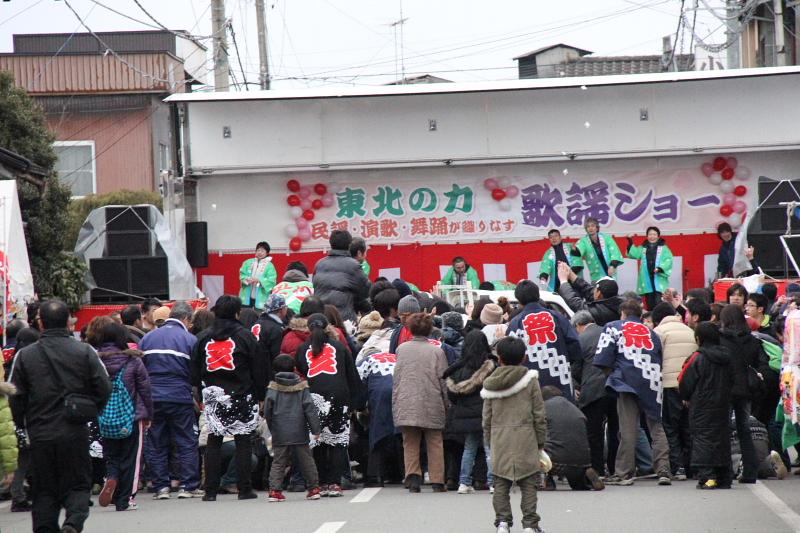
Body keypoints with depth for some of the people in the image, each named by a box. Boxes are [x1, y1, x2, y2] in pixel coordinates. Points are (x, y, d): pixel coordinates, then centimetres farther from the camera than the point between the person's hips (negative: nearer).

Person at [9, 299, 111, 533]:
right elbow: (104, 389, -3)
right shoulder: (85, 352, -2)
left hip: (40, 435, 1)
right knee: (78, 485, 7)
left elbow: (16, 398, 0)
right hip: (75, 433, -1)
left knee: (44, 490, 10)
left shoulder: (25, 356, -1)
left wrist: (24, 425, 13)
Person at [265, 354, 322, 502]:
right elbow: (310, 408, -4)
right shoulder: (301, 386, 0)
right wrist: (316, 429, -1)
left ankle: (275, 490, -7)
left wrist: (271, 426, 9)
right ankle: (314, 488, 13)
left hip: (279, 434, -1)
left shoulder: (273, 386, -3)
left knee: (278, 462, 4)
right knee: (306, 461, 11)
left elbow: (267, 408, -6)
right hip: (299, 433, 1)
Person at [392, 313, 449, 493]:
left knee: (410, 444, 7)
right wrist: (447, 403, 10)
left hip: (406, 404, 1)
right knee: (435, 443, 9)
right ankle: (437, 481, 8)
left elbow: (396, 378, 5)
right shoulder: (436, 351, -5)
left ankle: (413, 478, -7)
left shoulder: (401, 349, 0)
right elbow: (443, 380, -1)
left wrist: (395, 403, 14)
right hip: (431, 404, -1)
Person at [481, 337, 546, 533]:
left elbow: (487, 417, 8)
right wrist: (541, 441, 8)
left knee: (501, 483, 7)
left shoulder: (491, 384, 5)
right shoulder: (530, 380, -2)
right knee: (528, 483, 2)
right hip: (525, 438, -2)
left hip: (499, 439, 2)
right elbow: (539, 415, 0)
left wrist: (489, 441, 18)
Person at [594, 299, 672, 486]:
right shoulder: (651, 333, 21)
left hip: (627, 379, -3)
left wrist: (612, 374, 15)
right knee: (657, 427, 6)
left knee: (628, 428, -3)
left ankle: (624, 473, -3)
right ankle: (663, 470, -1)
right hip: (652, 383, 3)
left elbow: (603, 360, 1)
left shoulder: (613, 328, 10)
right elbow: (660, 360, 19)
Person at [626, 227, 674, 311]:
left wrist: (660, 268, -20)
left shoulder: (663, 248, 6)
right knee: (650, 305, 5)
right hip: (647, 281, 3)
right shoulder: (642, 248, 16)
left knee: (659, 304, -13)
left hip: (659, 280, -3)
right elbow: (634, 254, 1)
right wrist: (630, 244, -12)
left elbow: (668, 260, -5)